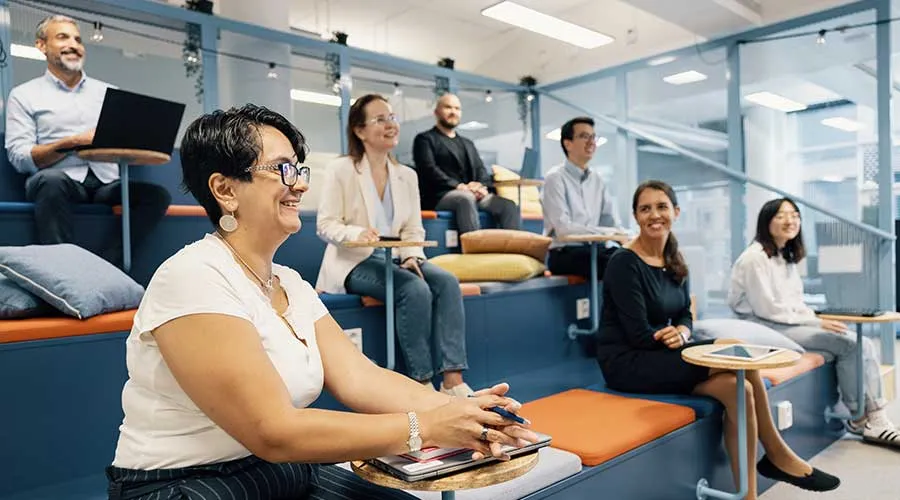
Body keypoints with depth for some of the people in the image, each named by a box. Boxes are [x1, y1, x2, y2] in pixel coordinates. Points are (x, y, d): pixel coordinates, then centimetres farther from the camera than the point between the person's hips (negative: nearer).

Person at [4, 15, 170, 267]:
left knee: (158, 195, -25)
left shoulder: (108, 92, 22)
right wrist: (75, 142, -11)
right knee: (51, 180, -38)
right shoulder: (24, 95, 13)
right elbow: (18, 156, 0)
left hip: (107, 182, 3)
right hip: (60, 182, -3)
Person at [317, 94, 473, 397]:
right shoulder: (341, 170, -2)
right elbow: (325, 225, -7)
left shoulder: (407, 175, 13)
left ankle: (453, 381, -25)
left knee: (447, 281, -23)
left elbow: (414, 230, 9)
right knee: (415, 289, -31)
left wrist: (413, 256, -13)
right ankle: (422, 383, -20)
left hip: (395, 259, 5)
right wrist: (357, 233, -28)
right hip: (355, 262, -5)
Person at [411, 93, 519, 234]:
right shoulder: (425, 139, 10)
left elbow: (480, 170, 17)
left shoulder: (468, 143, 30)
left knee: (508, 205, -21)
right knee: (466, 198, -39)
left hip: (473, 194, 6)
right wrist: (458, 186, -19)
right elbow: (429, 169, -6)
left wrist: (481, 186, -8)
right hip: (441, 196, -6)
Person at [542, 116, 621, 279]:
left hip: (594, 249, 6)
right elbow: (563, 228, -16)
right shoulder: (555, 178, -6)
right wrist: (608, 232, -17)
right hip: (563, 253, -6)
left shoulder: (596, 180, 15)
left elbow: (613, 223, 11)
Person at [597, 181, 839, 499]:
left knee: (737, 386, -15)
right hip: (627, 363, -7)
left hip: (660, 355, 7)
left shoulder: (674, 260, 8)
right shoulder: (624, 263, -16)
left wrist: (682, 332, -12)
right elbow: (640, 335, -18)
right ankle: (776, 455, 1)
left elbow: (684, 316, 10)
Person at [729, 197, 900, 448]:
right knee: (848, 344, -18)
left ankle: (874, 420, -5)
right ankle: (860, 419, 0)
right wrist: (816, 322, -14)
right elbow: (766, 309, -17)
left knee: (863, 345, -8)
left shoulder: (787, 257, 15)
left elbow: (794, 302, 15)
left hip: (787, 324, 9)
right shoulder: (755, 257, -13)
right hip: (764, 328, -9)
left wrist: (817, 317, -5)